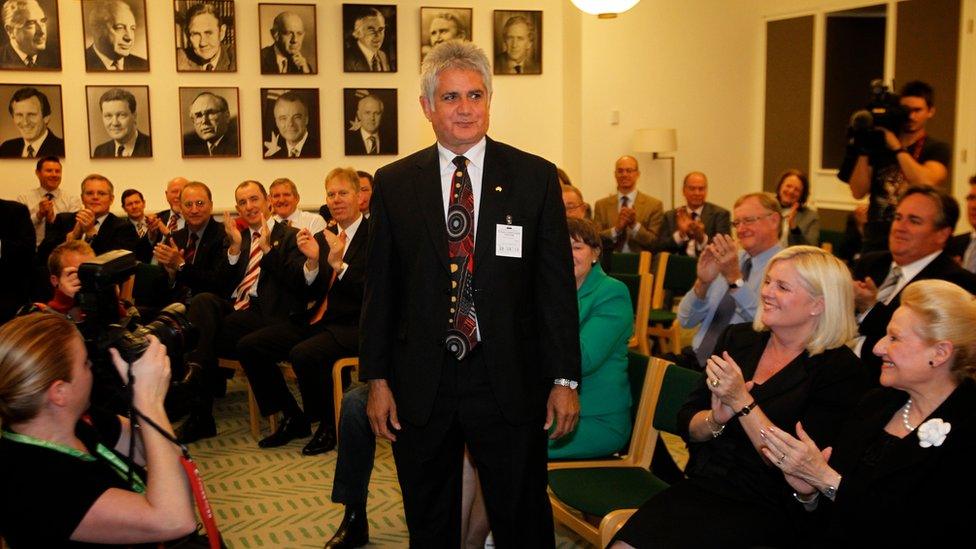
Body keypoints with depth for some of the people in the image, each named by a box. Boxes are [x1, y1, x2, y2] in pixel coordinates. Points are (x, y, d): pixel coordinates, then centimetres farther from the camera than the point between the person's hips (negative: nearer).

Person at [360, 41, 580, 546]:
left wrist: (564, 378, -3)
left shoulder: (536, 177, 0)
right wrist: (377, 378, 2)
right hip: (420, 385, 2)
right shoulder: (393, 183, 3)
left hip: (509, 383, -1)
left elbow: (556, 283, -1)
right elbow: (379, 288, 5)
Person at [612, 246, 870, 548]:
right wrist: (716, 418, -12)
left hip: (765, 511, -5)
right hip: (702, 486, 5)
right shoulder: (737, 339, 9)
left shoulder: (840, 371, -7)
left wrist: (741, 402, -18)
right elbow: (686, 425, 9)